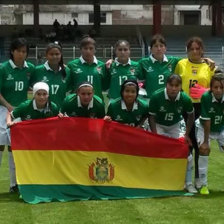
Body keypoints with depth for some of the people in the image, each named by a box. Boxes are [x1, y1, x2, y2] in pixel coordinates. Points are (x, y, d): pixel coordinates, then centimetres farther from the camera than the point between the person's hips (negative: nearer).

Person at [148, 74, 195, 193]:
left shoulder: (185, 99, -22)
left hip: (175, 126, 2)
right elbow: (152, 117, -16)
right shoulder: (156, 96, -28)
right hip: (158, 126, -2)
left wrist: (187, 134, -3)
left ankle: (188, 183, 12)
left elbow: (191, 115, -1)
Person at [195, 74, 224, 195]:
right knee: (204, 150, -16)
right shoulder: (206, 97, -31)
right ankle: (203, 184, -4)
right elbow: (206, 121, -27)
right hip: (204, 128, -2)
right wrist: (205, 141, -23)